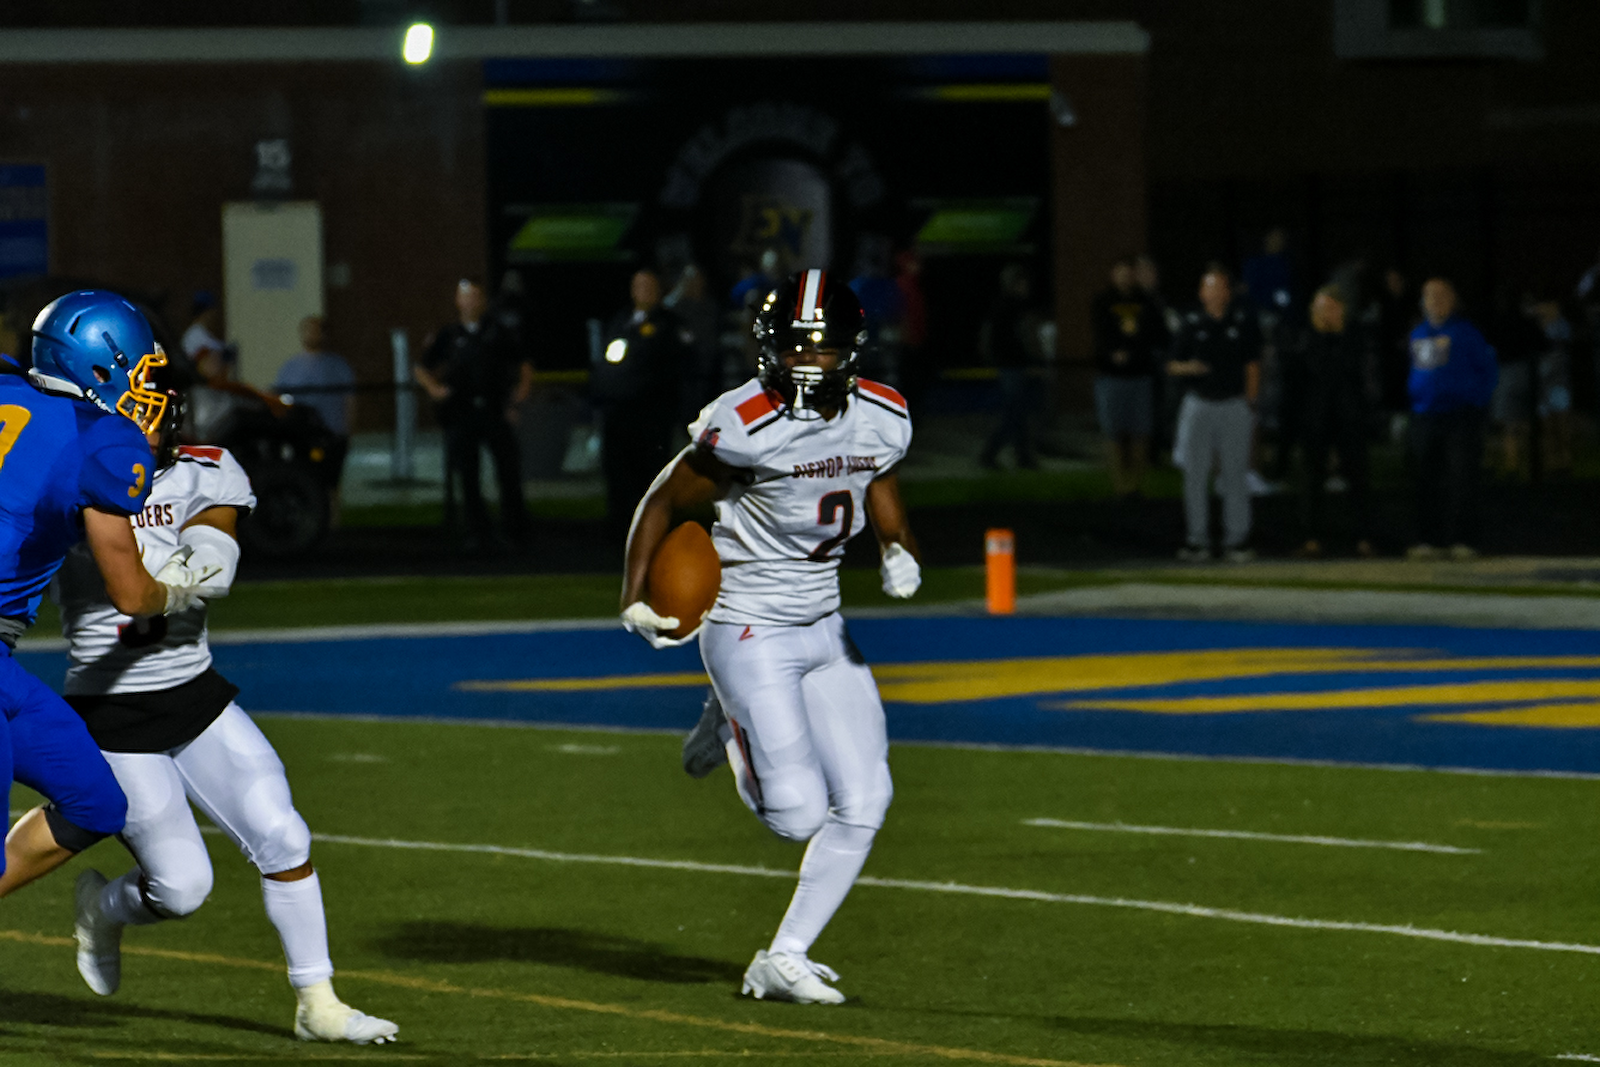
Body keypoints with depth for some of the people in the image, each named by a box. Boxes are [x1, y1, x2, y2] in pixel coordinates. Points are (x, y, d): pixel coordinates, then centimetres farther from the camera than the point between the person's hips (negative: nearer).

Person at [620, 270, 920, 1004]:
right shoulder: (745, 427, -20)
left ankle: (783, 962, 13)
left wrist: (901, 559, -13)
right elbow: (663, 502, -9)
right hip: (750, 633, -7)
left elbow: (889, 520, 11)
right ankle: (731, 728, 20)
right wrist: (634, 601, -17)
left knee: (862, 802, 0)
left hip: (822, 629, 7)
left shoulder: (881, 422, -1)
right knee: (799, 814, -13)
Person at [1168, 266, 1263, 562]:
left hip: (1233, 406, -1)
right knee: (1195, 474, 1)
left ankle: (1237, 539, 4)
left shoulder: (1244, 321, 3)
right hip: (1198, 404, 1)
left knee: (1234, 473, -1)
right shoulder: (1192, 322, 3)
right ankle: (1198, 540, 7)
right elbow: (1172, 365, 5)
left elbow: (1252, 366, 7)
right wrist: (1187, 368, -16)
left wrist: (1251, 402, 2)